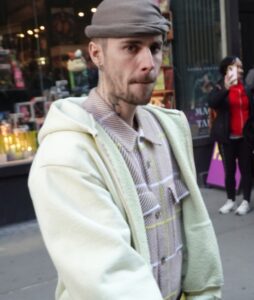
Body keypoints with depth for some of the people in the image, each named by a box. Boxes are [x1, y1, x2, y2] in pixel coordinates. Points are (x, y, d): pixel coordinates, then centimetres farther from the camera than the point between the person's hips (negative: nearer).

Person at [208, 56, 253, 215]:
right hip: (228, 137, -1)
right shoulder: (221, 86, -2)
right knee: (229, 169, 7)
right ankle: (231, 200, 19)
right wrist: (225, 88, -33)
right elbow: (212, 103, -20)